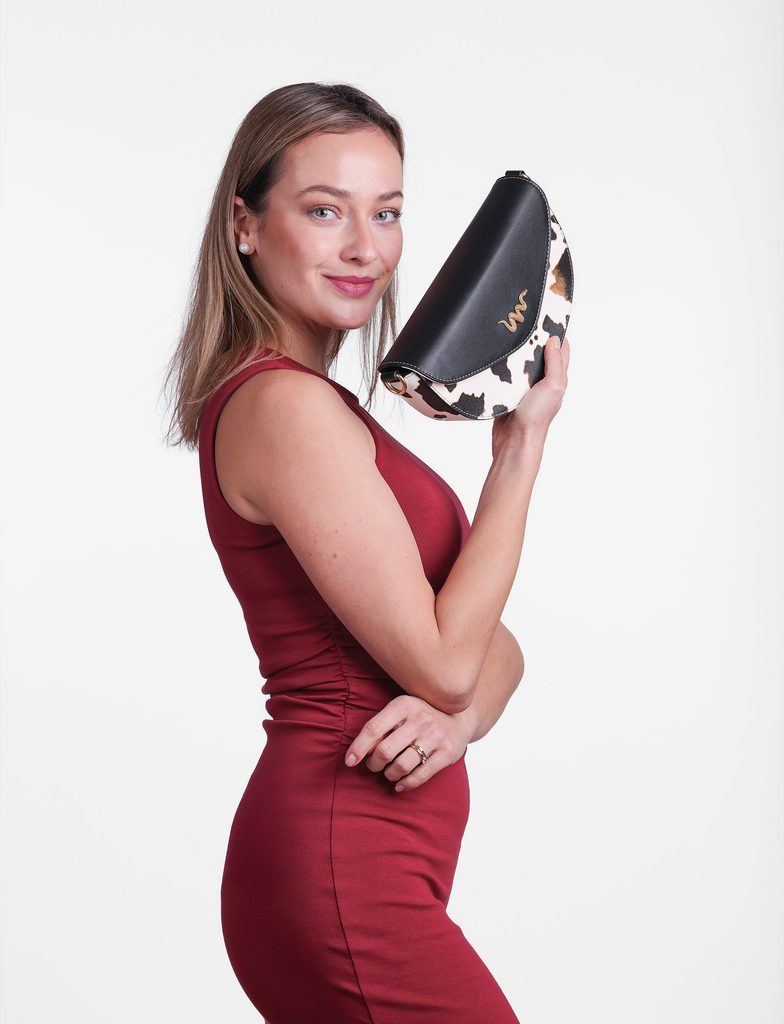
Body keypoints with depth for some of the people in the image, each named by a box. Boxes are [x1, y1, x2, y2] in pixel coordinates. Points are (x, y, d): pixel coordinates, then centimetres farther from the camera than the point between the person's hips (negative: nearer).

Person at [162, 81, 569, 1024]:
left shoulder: (325, 409, 15)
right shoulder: (284, 406, -15)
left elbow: (490, 644, 12)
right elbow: (441, 662, -15)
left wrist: (460, 715, -10)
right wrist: (524, 440, -9)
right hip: (343, 873, -9)